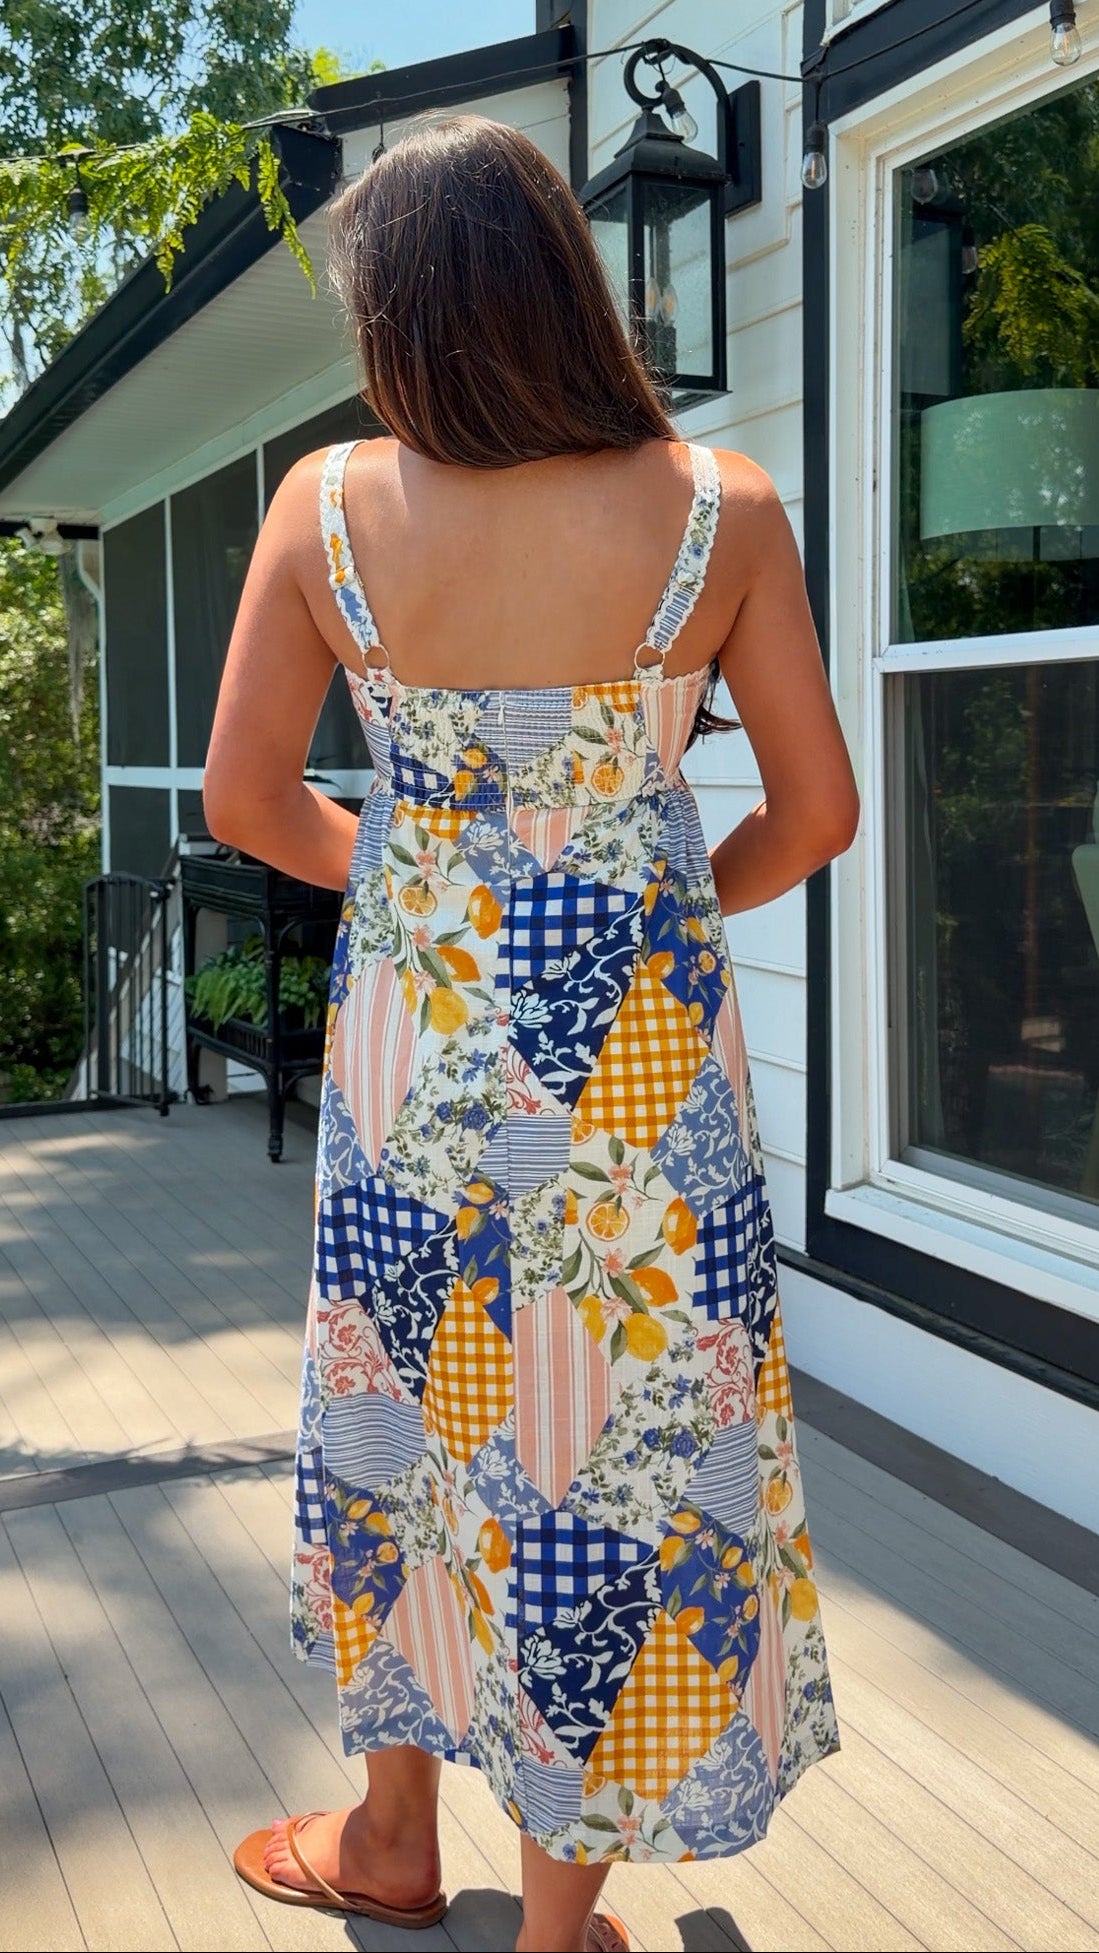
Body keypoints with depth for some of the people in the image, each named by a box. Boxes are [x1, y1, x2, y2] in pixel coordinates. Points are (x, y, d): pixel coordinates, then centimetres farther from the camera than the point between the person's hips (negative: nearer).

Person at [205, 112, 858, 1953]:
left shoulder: (327, 507, -8)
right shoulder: (721, 508, -10)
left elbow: (245, 799, -2)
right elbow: (816, 812, -5)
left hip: (414, 1030, 2)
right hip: (640, 1052, -1)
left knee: (412, 1408, 20)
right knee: (625, 1443, 12)